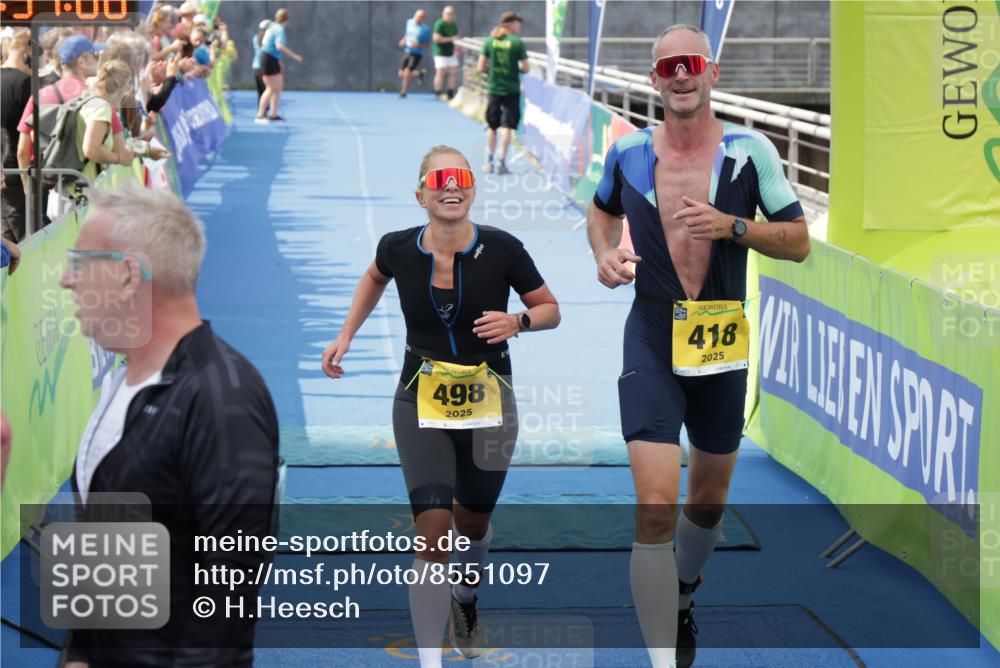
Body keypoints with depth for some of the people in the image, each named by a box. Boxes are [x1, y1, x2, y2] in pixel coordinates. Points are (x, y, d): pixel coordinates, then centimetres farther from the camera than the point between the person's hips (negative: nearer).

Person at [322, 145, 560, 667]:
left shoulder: (502, 249, -14)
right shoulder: (398, 249, -10)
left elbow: (550, 309, -1)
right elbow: (375, 277, 16)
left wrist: (518, 321, -20)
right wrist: (347, 334, 9)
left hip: (488, 405, 1)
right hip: (422, 405, -1)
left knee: (473, 523, 19)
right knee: (432, 533, -13)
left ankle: (464, 601, 53)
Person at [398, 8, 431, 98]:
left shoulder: (425, 29, -14)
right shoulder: (409, 22, 2)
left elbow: (427, 43, -9)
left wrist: (419, 45, -26)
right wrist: (403, 40, 2)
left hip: (416, 54, -6)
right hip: (407, 51, 6)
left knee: (407, 72, -16)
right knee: (401, 74, 4)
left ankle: (403, 92, 3)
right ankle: (419, 73, 31)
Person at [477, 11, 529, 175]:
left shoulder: (490, 41, 0)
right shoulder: (517, 42, -8)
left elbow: (481, 68, -1)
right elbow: (525, 69, -8)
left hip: (493, 88, 3)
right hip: (511, 89, -3)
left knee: (492, 126, 15)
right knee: (507, 126, 1)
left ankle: (489, 161, 18)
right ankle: (501, 162, -2)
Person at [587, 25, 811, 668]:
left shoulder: (750, 150, -4)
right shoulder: (628, 153, -1)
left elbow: (799, 241, -2)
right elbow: (603, 210, 21)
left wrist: (731, 227, -18)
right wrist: (605, 254, 0)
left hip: (722, 342, 2)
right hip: (653, 335, -2)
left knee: (709, 495, 20)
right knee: (655, 507, -17)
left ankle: (681, 599, 49)